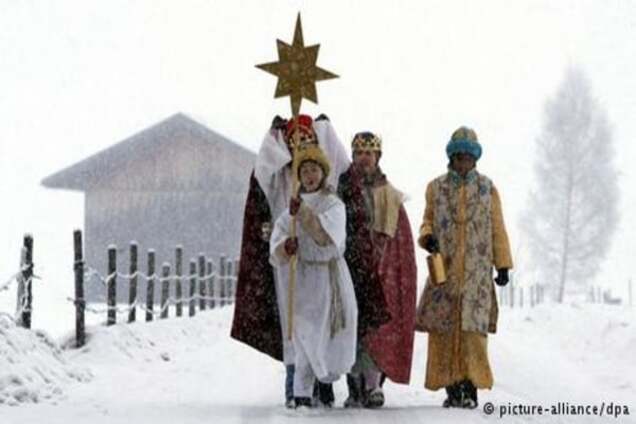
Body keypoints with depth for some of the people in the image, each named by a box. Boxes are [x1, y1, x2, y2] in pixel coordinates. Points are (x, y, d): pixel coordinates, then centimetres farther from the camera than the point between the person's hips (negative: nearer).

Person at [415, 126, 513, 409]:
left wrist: (503, 265, 5)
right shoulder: (436, 188, 11)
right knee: (443, 328, -3)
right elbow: (428, 221, 16)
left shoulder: (487, 188, 9)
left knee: (473, 327, -10)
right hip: (444, 269, 1)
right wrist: (427, 236, -8)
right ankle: (452, 388, 3)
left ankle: (470, 387, -8)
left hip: (477, 270, -1)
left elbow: (497, 229, 10)